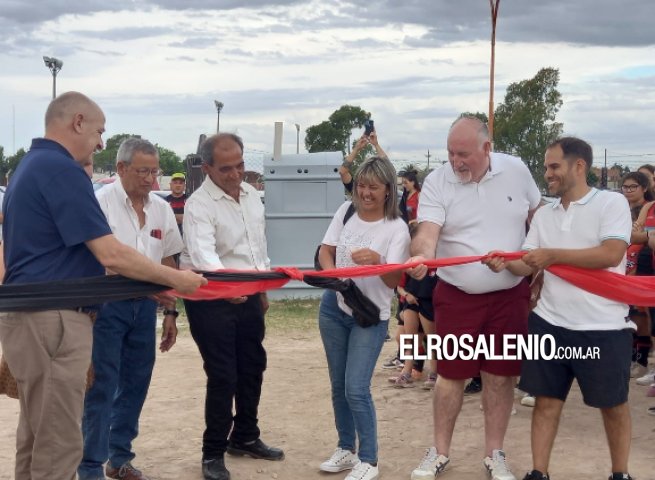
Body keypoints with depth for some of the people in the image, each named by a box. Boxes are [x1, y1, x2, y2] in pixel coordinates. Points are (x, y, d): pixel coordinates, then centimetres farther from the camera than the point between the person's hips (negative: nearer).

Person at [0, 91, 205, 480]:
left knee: (37, 439, 16)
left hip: (32, 315, 10)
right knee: (58, 445, -3)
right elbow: (111, 255, -20)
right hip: (52, 319, -10)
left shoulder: (32, 165, 16)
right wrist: (175, 279, -7)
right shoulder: (60, 169, -16)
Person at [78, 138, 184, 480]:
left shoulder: (161, 208, 8)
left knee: (135, 384, 11)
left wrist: (170, 312, 12)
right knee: (101, 386, -3)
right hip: (108, 303, -5)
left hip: (145, 304, 6)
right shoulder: (101, 202, -9)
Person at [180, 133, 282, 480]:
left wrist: (263, 289, 18)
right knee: (223, 377, -5)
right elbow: (203, 253, -36)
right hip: (212, 300, -7)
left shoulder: (251, 194, 5)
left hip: (249, 296, 7)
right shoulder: (199, 205, -19)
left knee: (252, 369, 16)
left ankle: (245, 438, 34)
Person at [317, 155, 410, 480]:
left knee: (356, 389, -11)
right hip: (333, 308, 5)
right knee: (338, 385, 13)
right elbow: (325, 251, 4)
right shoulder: (346, 211, -1)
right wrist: (332, 274, -18)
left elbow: (394, 281, -17)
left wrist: (376, 261, -37)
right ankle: (346, 450, 29)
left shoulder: (396, 228, -13)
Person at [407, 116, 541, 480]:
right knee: (451, 375, 7)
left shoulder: (516, 171, -2)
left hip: (511, 294, 1)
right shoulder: (437, 182, -9)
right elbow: (428, 232, -21)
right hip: (457, 296, -1)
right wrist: (421, 255, -42)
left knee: (501, 376, 8)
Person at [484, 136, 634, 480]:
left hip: (603, 327, -4)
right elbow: (529, 263, 6)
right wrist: (506, 264, -16)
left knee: (612, 404, 10)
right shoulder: (543, 214, 9)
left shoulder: (612, 203, -7)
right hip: (549, 323, 5)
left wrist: (553, 255, -17)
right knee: (546, 400, 8)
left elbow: (611, 255, -20)